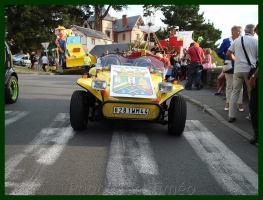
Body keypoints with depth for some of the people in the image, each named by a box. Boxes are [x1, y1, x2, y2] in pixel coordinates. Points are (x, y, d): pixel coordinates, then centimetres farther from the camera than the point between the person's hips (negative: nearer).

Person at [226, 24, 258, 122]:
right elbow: (258, 57, -4)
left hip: (237, 69, 3)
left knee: (235, 92, 6)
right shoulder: (255, 41, -1)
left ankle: (231, 116, 3)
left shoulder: (237, 40, 9)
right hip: (250, 70, -3)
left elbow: (228, 54, 10)